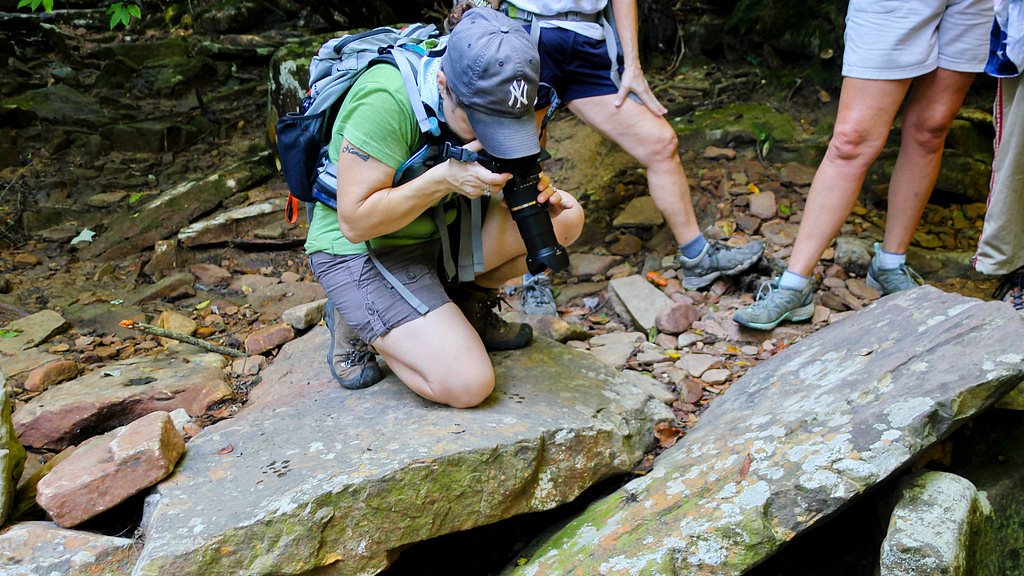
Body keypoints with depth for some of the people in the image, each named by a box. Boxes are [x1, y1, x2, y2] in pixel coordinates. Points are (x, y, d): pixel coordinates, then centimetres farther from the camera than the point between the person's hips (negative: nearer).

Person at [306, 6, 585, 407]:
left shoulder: (483, 97, -9)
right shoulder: (385, 98, -30)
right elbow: (354, 221, -27)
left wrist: (534, 188, -17)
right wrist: (444, 178, -34)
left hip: (438, 230, 7)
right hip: (361, 249, -7)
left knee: (566, 217, -10)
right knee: (467, 384, -21)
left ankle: (471, 306, 11)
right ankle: (357, 323, 4)